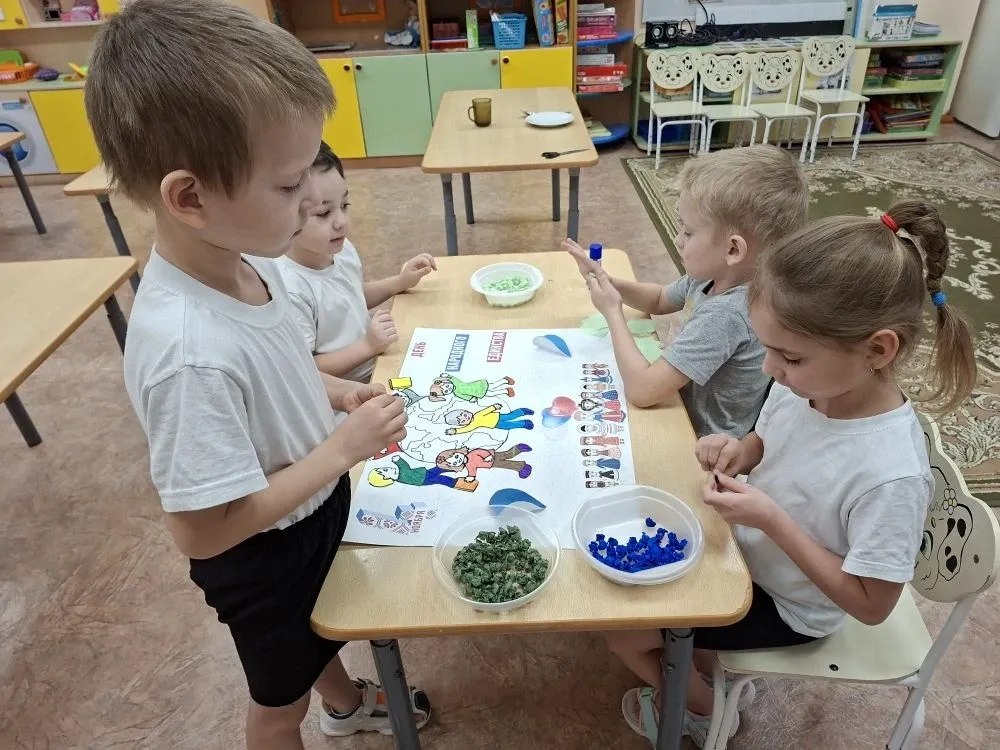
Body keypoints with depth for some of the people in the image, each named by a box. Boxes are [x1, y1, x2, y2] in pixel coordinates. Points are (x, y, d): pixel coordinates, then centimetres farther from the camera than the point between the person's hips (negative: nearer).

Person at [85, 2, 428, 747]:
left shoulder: (241, 259, -14)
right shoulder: (191, 352, -39)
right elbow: (202, 528, -30)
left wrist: (335, 392, -10)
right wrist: (345, 447, -27)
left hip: (314, 514, 8)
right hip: (264, 556, -8)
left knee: (322, 631, 37)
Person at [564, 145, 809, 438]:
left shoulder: (726, 313, -33)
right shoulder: (714, 276, -8)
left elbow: (641, 390, -32)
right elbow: (659, 301, 12)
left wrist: (613, 312, -20)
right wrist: (607, 282, -7)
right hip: (689, 417, 7)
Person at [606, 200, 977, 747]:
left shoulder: (891, 475, -36)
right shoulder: (803, 385, -19)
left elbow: (870, 603, -24)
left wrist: (773, 519, -32)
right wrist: (742, 451, -20)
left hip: (786, 606, -6)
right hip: (743, 548, 6)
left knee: (623, 627, -3)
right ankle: (708, 668, 33)